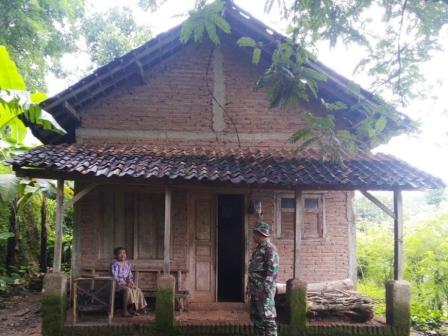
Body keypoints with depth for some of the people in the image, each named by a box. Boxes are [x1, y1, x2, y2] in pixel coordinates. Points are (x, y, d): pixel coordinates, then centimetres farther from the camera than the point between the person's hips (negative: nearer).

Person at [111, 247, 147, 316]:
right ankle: (125, 311, -27)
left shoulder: (127, 264, 12)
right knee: (127, 290, -35)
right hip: (118, 284, -6)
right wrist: (124, 283, -20)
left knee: (138, 290, -17)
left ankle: (134, 309, -11)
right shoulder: (114, 264, -8)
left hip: (127, 283, 7)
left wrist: (130, 282, -8)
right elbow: (115, 276, -16)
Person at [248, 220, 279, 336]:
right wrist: (249, 287, 20)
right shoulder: (258, 248, 17)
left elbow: (273, 269, -19)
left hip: (264, 289, -10)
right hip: (255, 289, 10)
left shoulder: (270, 248, -11)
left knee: (267, 317, -6)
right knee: (256, 317, 14)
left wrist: (266, 287, -24)